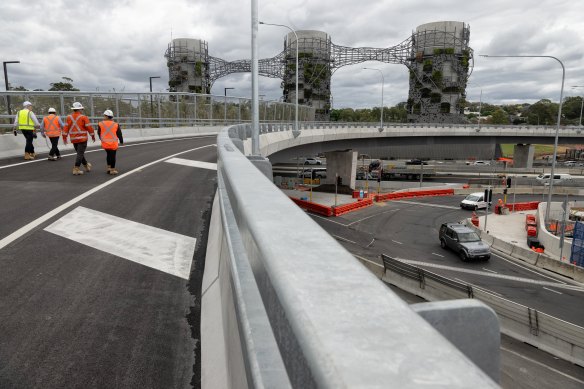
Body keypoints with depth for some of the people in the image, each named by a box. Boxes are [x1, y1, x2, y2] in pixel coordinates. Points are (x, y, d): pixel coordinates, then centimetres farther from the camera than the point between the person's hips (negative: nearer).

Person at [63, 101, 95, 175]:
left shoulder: (69, 117, 7)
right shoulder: (84, 117, -8)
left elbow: (66, 128, 6)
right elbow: (89, 127, -7)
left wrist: (64, 137, 12)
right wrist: (93, 136, 5)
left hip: (73, 139, 6)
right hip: (82, 139, -6)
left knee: (80, 153, 19)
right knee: (80, 154, -4)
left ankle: (86, 166, 33)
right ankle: (76, 169, -9)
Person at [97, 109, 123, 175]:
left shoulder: (101, 124, -4)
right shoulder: (116, 125, -5)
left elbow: (99, 133, 7)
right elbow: (119, 134, 1)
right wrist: (121, 141, 17)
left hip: (105, 143, 2)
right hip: (113, 143, -2)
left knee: (108, 154, 19)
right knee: (113, 155, 4)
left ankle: (109, 168, 21)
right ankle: (112, 170, 6)